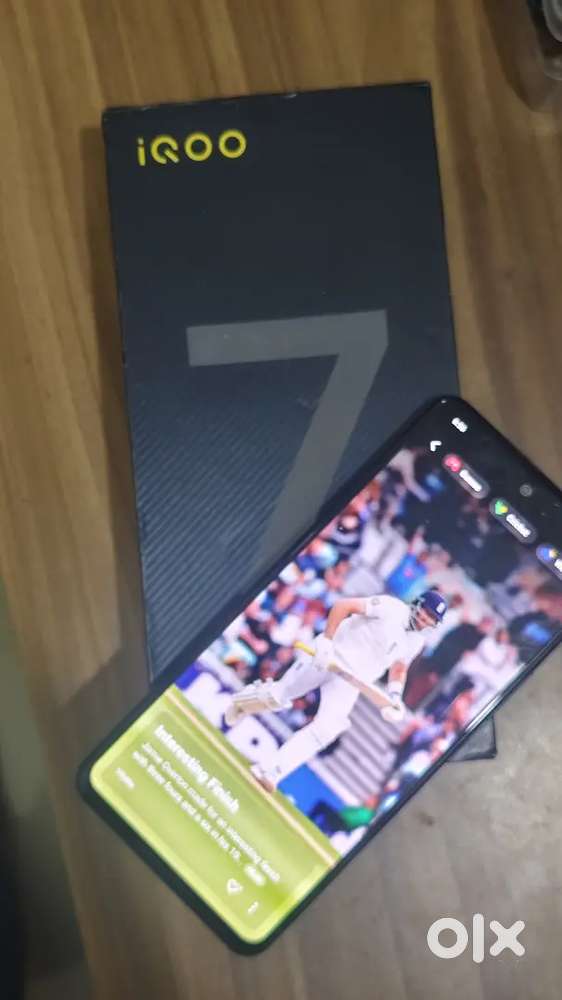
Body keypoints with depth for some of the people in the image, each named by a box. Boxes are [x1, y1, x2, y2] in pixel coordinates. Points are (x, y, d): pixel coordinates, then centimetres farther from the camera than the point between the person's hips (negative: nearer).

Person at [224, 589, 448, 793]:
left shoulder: (416, 642, 7)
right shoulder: (391, 607, -13)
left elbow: (399, 668, 19)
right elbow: (343, 605, -18)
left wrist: (395, 695, 0)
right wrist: (326, 641, -24)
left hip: (350, 681, 5)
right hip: (327, 656, -5)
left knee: (326, 729, -12)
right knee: (278, 696, -4)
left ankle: (271, 771, -7)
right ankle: (244, 700, 32)